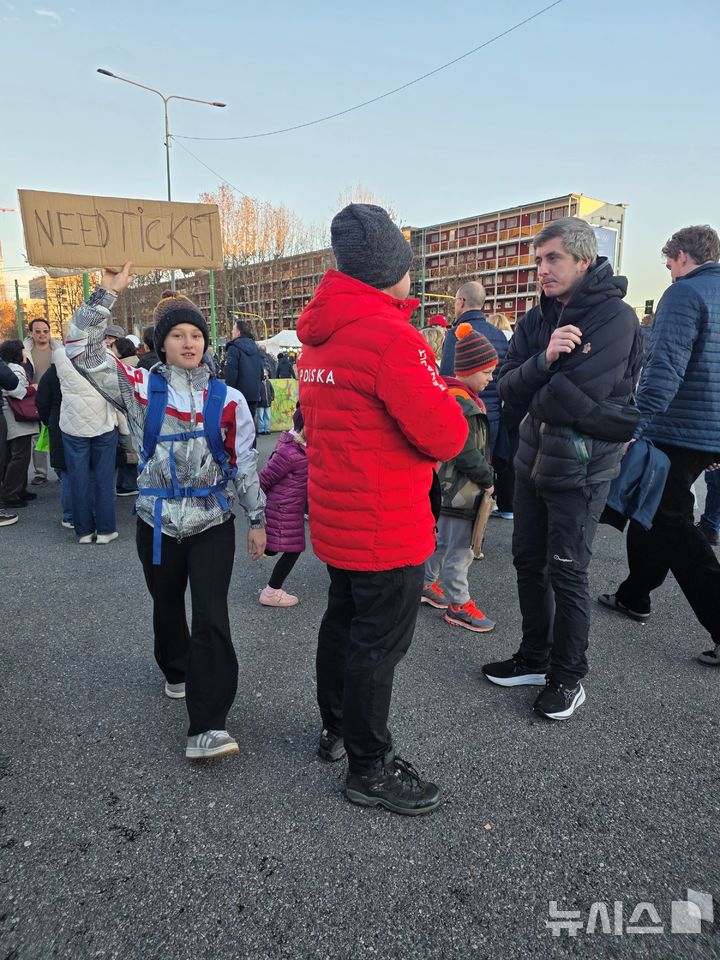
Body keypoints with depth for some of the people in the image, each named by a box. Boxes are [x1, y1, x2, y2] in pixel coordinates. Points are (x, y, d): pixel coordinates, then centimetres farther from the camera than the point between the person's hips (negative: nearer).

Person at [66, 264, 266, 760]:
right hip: (158, 523, 2)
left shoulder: (227, 398, -2)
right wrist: (107, 294, -17)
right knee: (168, 608, 20)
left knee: (212, 617, -9)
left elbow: (244, 462, 0)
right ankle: (177, 671, 49)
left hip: (213, 523, -1)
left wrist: (258, 518, 1)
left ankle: (208, 726, -4)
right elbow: (82, 350, -9)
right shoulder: (142, 388, -2)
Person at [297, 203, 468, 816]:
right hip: (386, 528, -9)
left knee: (344, 621, 22)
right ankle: (370, 769, 23)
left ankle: (336, 730, 41)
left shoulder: (320, 337, 7)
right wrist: (447, 404, 0)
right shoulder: (391, 335, -22)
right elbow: (447, 437, -22)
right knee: (379, 644, 5)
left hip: (336, 515, 9)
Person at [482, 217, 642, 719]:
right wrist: (543, 360, -23)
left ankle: (568, 677, 22)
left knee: (567, 574, 2)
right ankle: (535, 658, 33)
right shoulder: (537, 319, 6)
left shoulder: (616, 317, -14)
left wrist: (532, 405, -7)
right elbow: (507, 388, -6)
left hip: (581, 469, -7)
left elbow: (573, 395, -25)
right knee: (529, 563, 14)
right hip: (534, 460, 7)